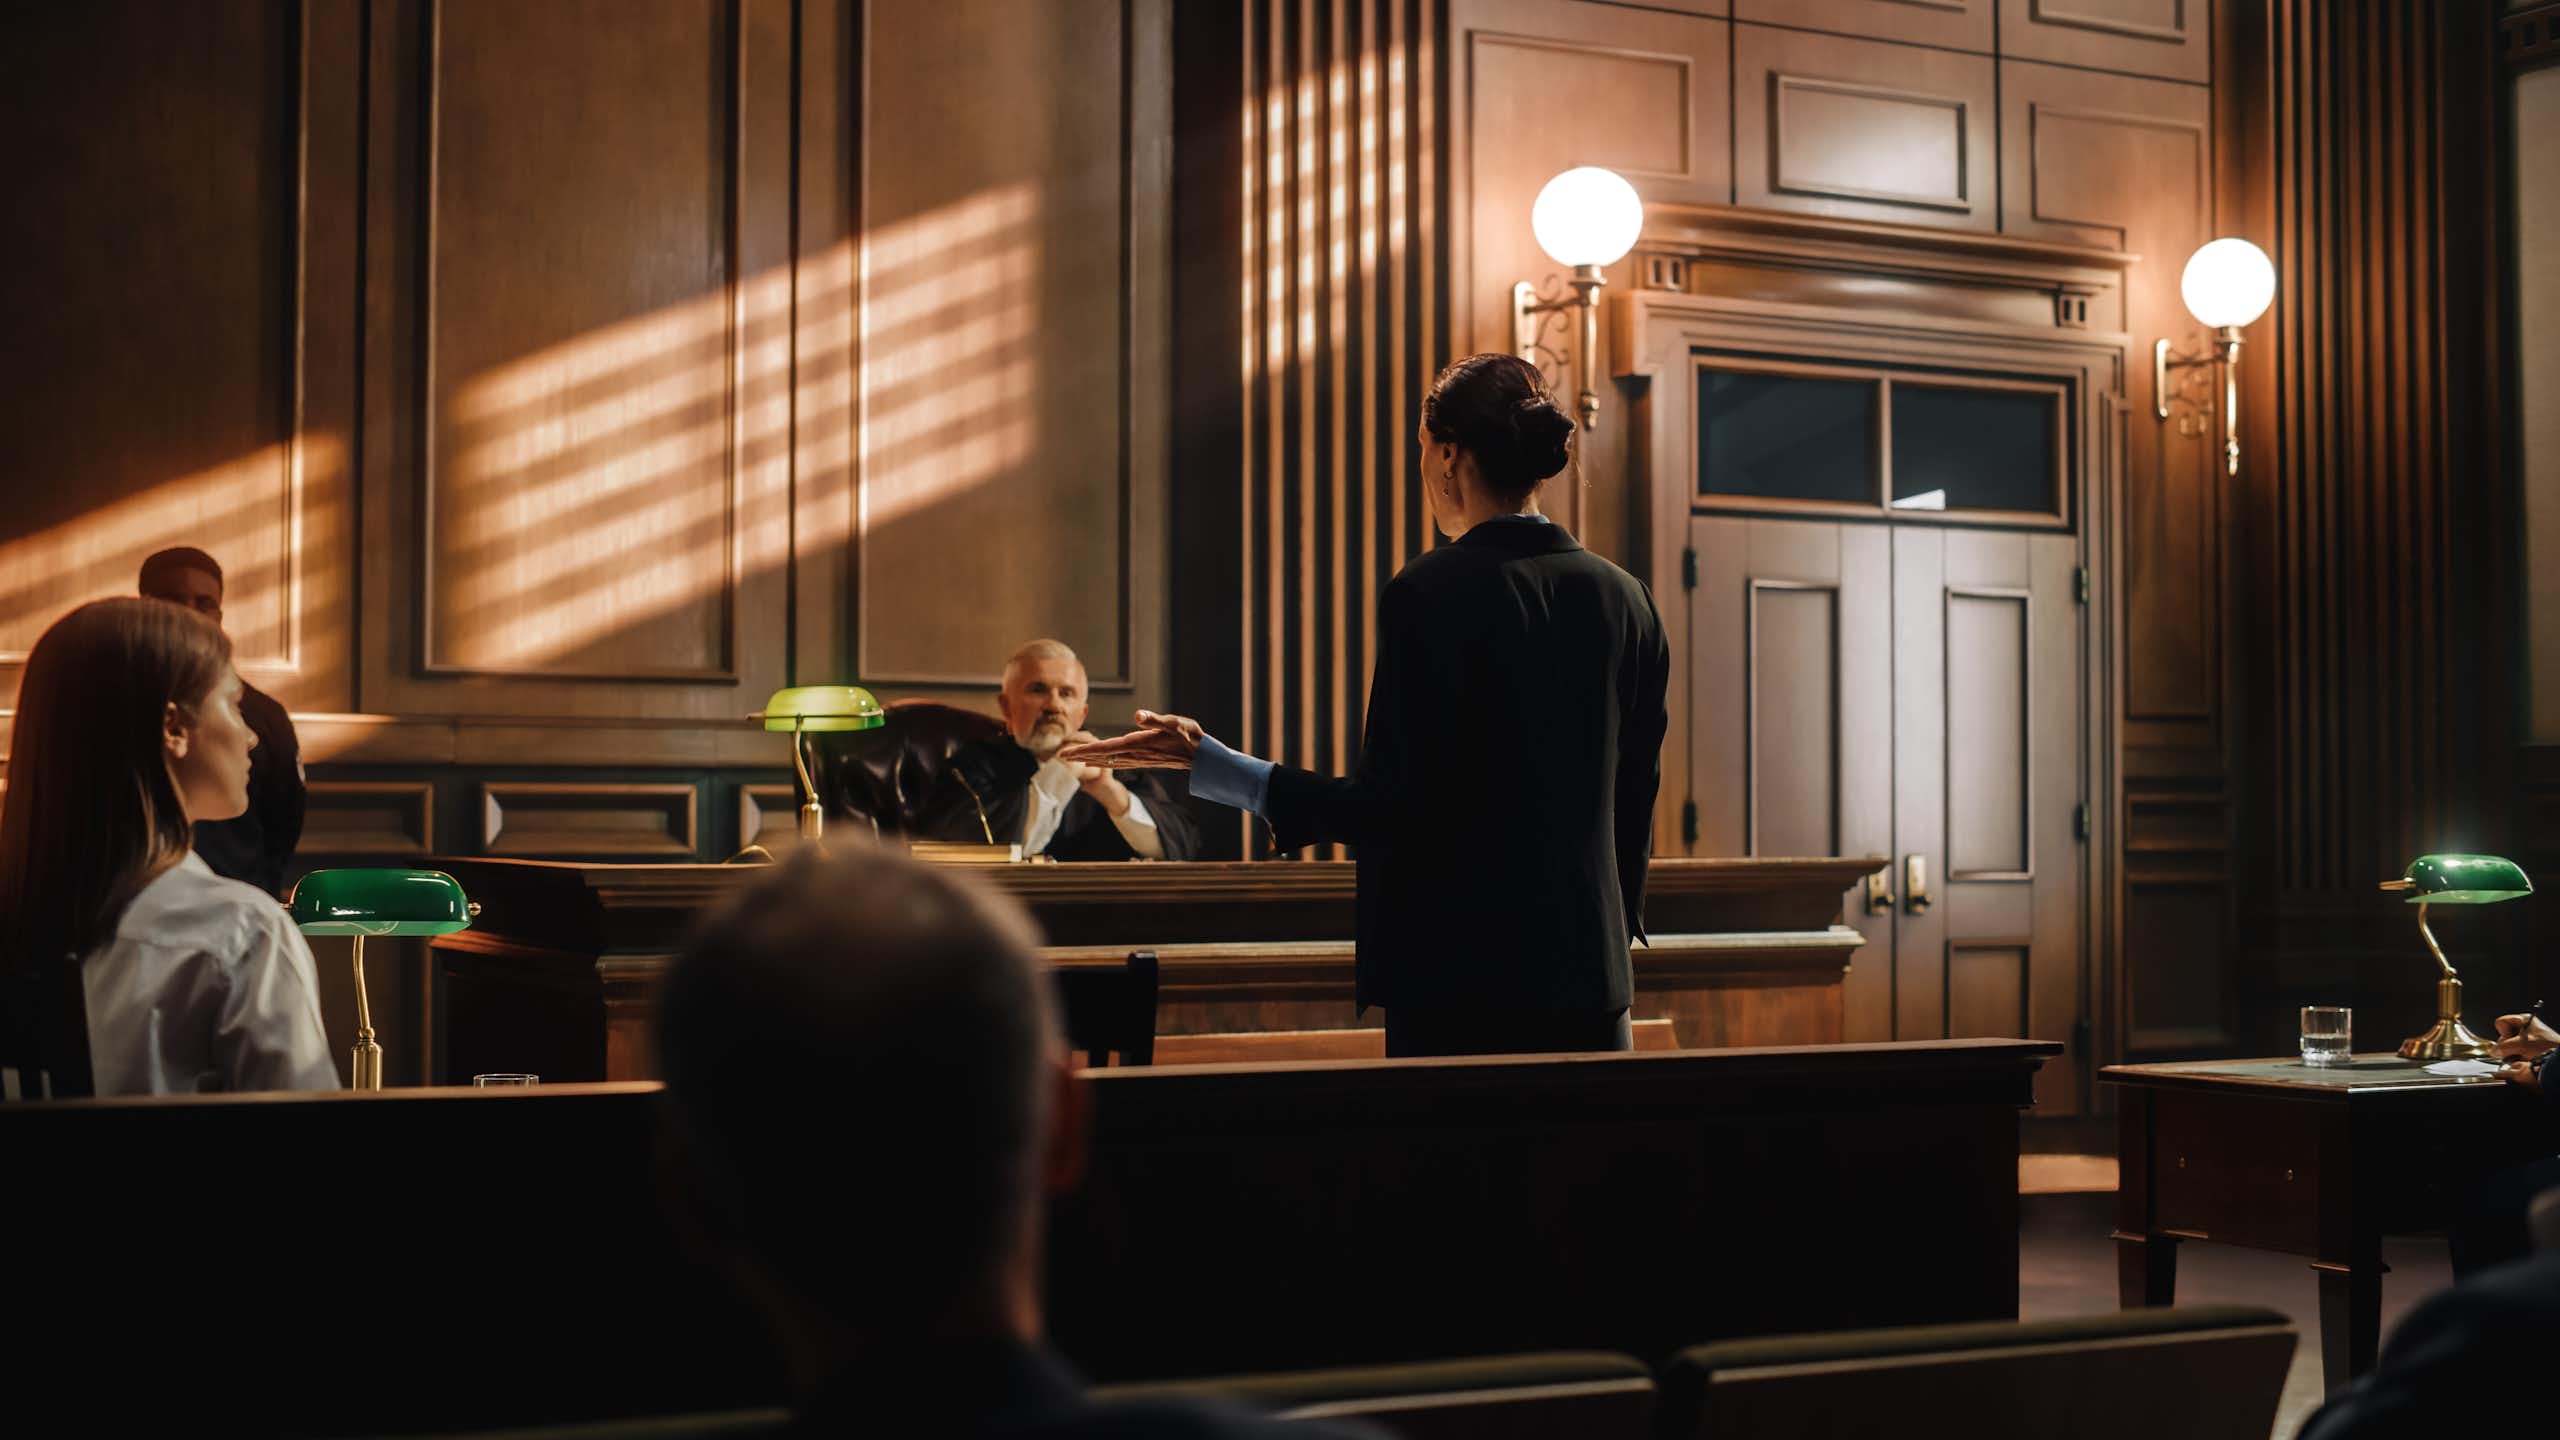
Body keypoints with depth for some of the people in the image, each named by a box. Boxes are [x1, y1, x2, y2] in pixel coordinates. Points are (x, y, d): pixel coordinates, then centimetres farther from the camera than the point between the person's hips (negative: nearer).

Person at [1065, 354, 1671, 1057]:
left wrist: (1219, 770, -9)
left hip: (1458, 976, -5)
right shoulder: (1627, 600, 6)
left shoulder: (1427, 593, -11)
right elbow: (1636, 802, 11)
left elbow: (1393, 807, -14)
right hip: (1593, 972, 5)